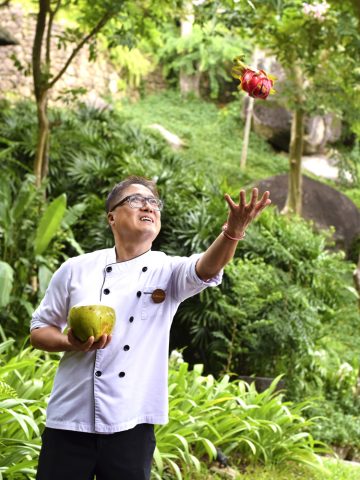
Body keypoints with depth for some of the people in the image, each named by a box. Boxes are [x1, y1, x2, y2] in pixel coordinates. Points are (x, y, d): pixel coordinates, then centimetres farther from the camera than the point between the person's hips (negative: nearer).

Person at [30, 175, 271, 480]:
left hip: (131, 427, 0)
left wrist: (233, 231, -40)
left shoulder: (168, 272, 2)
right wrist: (70, 343, -12)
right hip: (69, 421, 0)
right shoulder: (76, 269, 3)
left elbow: (207, 267, -20)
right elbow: (39, 329, 10)